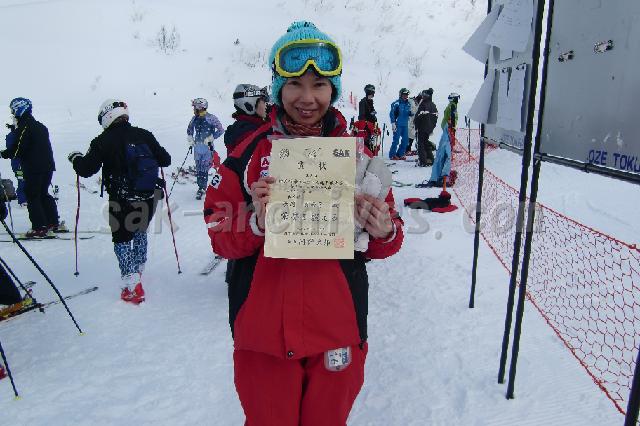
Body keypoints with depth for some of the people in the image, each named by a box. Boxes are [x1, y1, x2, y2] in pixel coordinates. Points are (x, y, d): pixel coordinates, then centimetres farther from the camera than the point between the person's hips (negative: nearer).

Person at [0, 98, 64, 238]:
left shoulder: (24, 127, -11)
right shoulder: (40, 126, 15)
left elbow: (18, 149, -17)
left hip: (33, 169, -8)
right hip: (48, 166, 8)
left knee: (32, 196, -1)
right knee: (43, 194, 18)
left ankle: (40, 228, -3)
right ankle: (54, 223, 20)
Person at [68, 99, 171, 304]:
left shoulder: (103, 141, -10)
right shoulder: (144, 135, 0)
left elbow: (86, 169, -10)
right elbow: (165, 160, 5)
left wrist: (76, 158, 11)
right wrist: (153, 155, 27)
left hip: (121, 201, -4)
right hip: (149, 199, 4)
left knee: (122, 238, 7)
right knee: (140, 231, 27)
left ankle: (132, 285, -4)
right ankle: (138, 269, 44)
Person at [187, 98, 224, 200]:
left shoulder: (211, 118, -11)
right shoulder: (194, 118, 6)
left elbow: (220, 130, -7)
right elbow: (189, 130, 23)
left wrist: (210, 138, -11)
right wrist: (190, 141, 13)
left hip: (208, 146, -5)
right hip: (197, 146, 5)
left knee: (204, 168, -6)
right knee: (198, 167, 10)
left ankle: (202, 188, 3)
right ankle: (201, 186, 22)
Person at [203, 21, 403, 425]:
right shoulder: (251, 152, -4)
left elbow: (384, 240, 5)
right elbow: (218, 234, -3)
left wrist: (383, 233, -18)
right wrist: (256, 222, -22)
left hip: (336, 332, 1)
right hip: (262, 332, 0)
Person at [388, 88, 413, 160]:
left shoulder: (408, 104, 12)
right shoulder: (396, 103, -7)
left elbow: (409, 113, 19)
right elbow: (392, 113, -8)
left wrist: (411, 113, -6)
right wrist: (393, 123, -13)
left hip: (405, 125, 7)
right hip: (398, 125, -6)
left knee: (405, 140, 6)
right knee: (396, 140, -7)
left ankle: (400, 154, 16)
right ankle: (392, 155, 1)